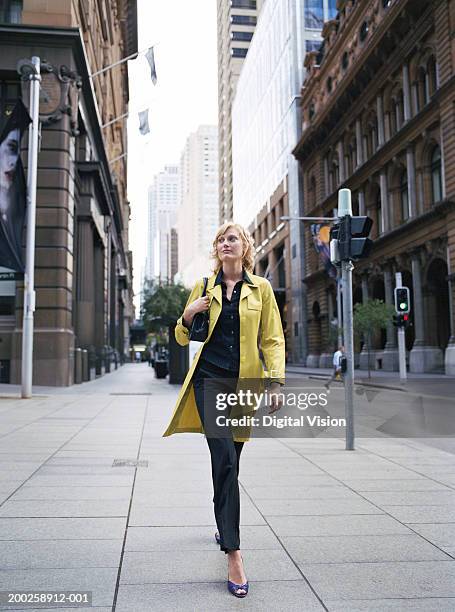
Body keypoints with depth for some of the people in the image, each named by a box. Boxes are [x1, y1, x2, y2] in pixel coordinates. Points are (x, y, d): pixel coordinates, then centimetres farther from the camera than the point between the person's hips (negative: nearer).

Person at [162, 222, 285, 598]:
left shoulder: (261, 288, 6)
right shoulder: (203, 287, 8)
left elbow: (273, 339, 4)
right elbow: (183, 337, 14)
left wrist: (276, 383, -6)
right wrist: (188, 315, -8)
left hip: (246, 383, 1)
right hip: (211, 380, -1)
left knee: (229, 461, 11)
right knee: (225, 460, -15)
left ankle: (226, 526, 37)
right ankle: (233, 554, -12)